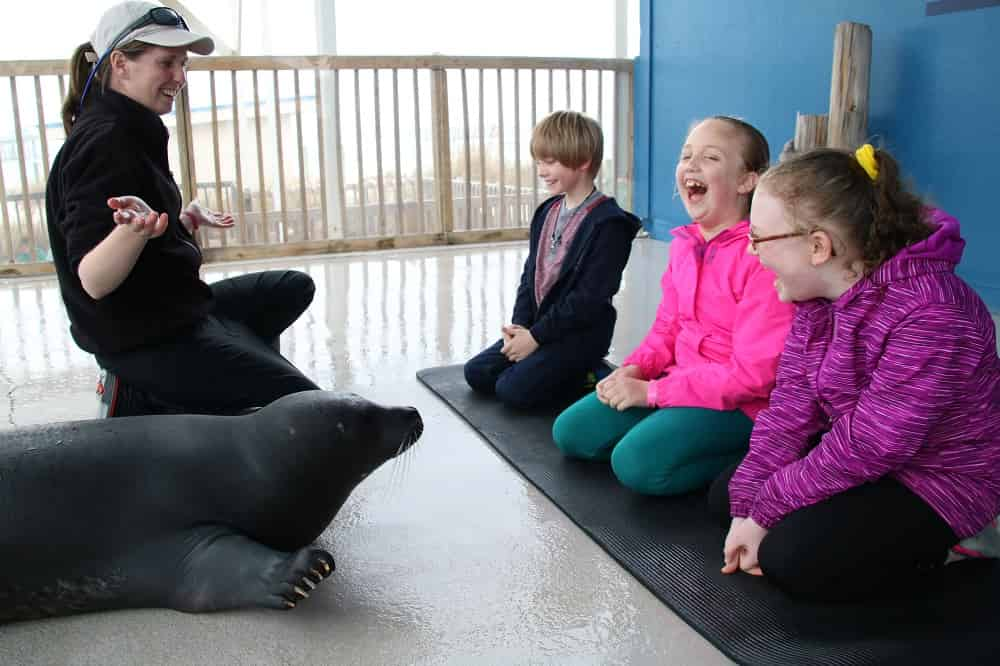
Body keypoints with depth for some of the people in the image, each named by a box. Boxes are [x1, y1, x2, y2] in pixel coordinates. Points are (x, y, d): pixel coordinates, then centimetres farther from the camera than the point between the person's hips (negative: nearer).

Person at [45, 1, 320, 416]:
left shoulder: (129, 134, 12)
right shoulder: (103, 142, -18)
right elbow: (93, 281, -27)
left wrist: (186, 221, 25)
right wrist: (133, 228, -44)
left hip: (173, 313, 10)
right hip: (142, 339, -10)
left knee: (293, 288, 24)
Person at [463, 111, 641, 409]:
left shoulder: (608, 223, -17)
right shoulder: (548, 211, 9)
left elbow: (589, 298, -20)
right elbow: (531, 273, 10)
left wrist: (536, 336, -18)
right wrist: (520, 325, -5)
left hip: (580, 332, -8)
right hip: (538, 323, 8)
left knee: (513, 390, -20)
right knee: (476, 373, 1)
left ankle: (588, 377, 0)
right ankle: (570, 372, 10)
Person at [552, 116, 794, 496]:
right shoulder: (683, 243, 4)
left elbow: (753, 372, -24)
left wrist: (651, 391, -21)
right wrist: (634, 369, -7)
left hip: (740, 403, -8)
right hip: (679, 380, 8)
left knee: (637, 463, -27)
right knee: (571, 433, 1)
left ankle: (753, 453, -6)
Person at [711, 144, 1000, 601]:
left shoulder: (930, 315, -32)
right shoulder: (818, 292, -5)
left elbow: (869, 448, -31)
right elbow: (791, 405, -7)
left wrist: (765, 509, -22)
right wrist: (747, 504, -14)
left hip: (935, 479, -8)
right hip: (860, 453, 9)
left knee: (792, 559, -23)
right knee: (723, 497, 8)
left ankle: (933, 545, 2)